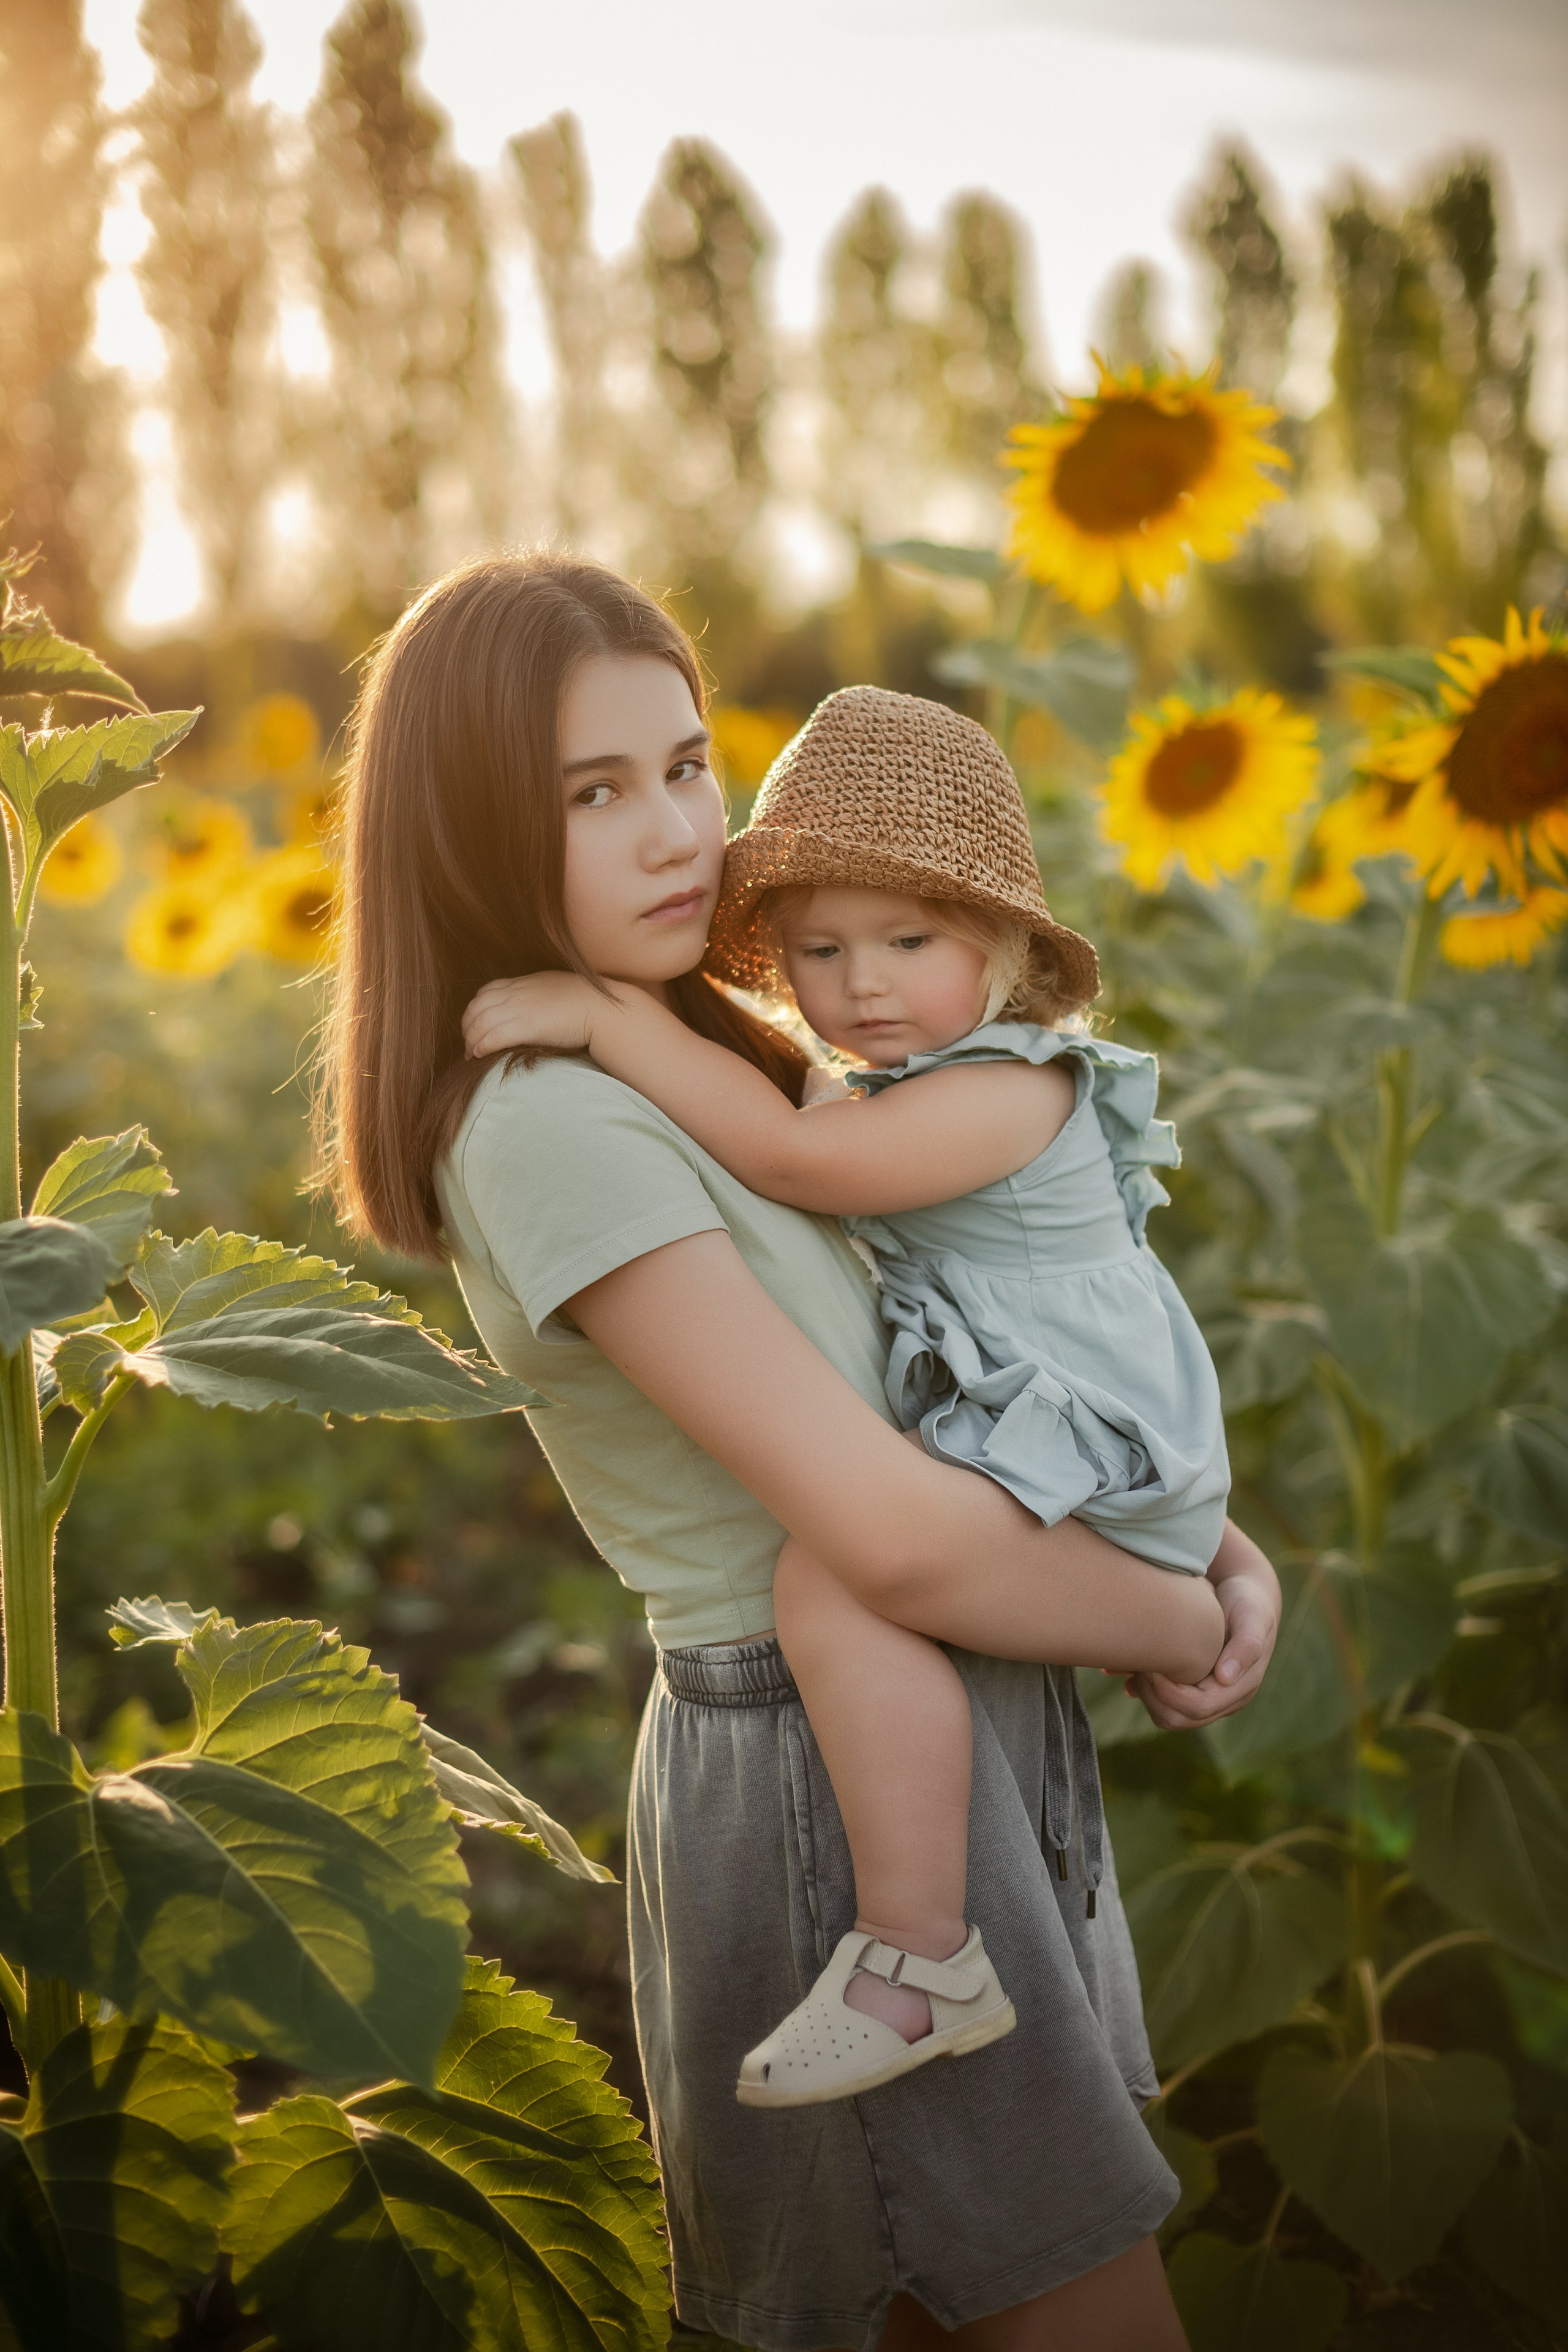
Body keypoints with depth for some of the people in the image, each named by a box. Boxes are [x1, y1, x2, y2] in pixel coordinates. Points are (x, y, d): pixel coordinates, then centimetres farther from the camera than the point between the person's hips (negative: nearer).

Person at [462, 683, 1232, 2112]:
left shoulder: (1005, 1089, -20)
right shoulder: (901, 1088, 12)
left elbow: (790, 1154, -31)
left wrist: (609, 1018, -28)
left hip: (1088, 1456, -11)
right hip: (1025, 1453, 11)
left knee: (836, 1574, -33)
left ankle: (920, 1956, -27)